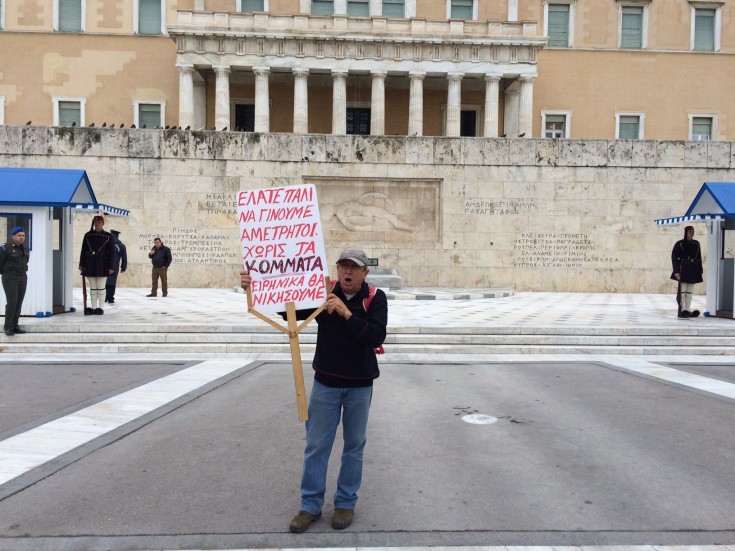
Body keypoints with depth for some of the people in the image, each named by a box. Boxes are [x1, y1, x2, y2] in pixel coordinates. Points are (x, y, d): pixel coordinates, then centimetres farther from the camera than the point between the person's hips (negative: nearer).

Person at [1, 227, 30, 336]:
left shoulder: (25, 248, 10)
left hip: (23, 277, 6)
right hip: (10, 278, -6)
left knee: (19, 303, 5)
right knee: (12, 302, -12)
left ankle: (15, 326, 11)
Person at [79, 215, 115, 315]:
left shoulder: (108, 236, 1)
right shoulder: (88, 235, 9)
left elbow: (111, 252, -1)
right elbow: (83, 251, 10)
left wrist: (111, 266, -7)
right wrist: (81, 264, 4)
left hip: (102, 265, -3)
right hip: (90, 264, 3)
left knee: (101, 288, 1)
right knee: (92, 288, 8)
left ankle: (100, 308, 8)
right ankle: (93, 308, 13)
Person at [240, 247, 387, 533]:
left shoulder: (375, 298, -9)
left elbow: (376, 337, -20)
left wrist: (347, 313, -28)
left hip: (359, 386, -1)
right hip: (325, 383, 1)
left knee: (354, 446, 13)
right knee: (316, 446, 9)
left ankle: (346, 502, 30)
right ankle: (310, 504, 24)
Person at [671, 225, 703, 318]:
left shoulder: (696, 244, 10)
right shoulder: (679, 244, -4)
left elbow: (699, 258, 13)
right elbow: (674, 258, -6)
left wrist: (700, 270, 7)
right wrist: (676, 271, -13)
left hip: (693, 271, 5)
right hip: (683, 270, -5)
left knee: (689, 291, 7)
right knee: (682, 291, -5)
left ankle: (688, 310, 10)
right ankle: (682, 310, -3)